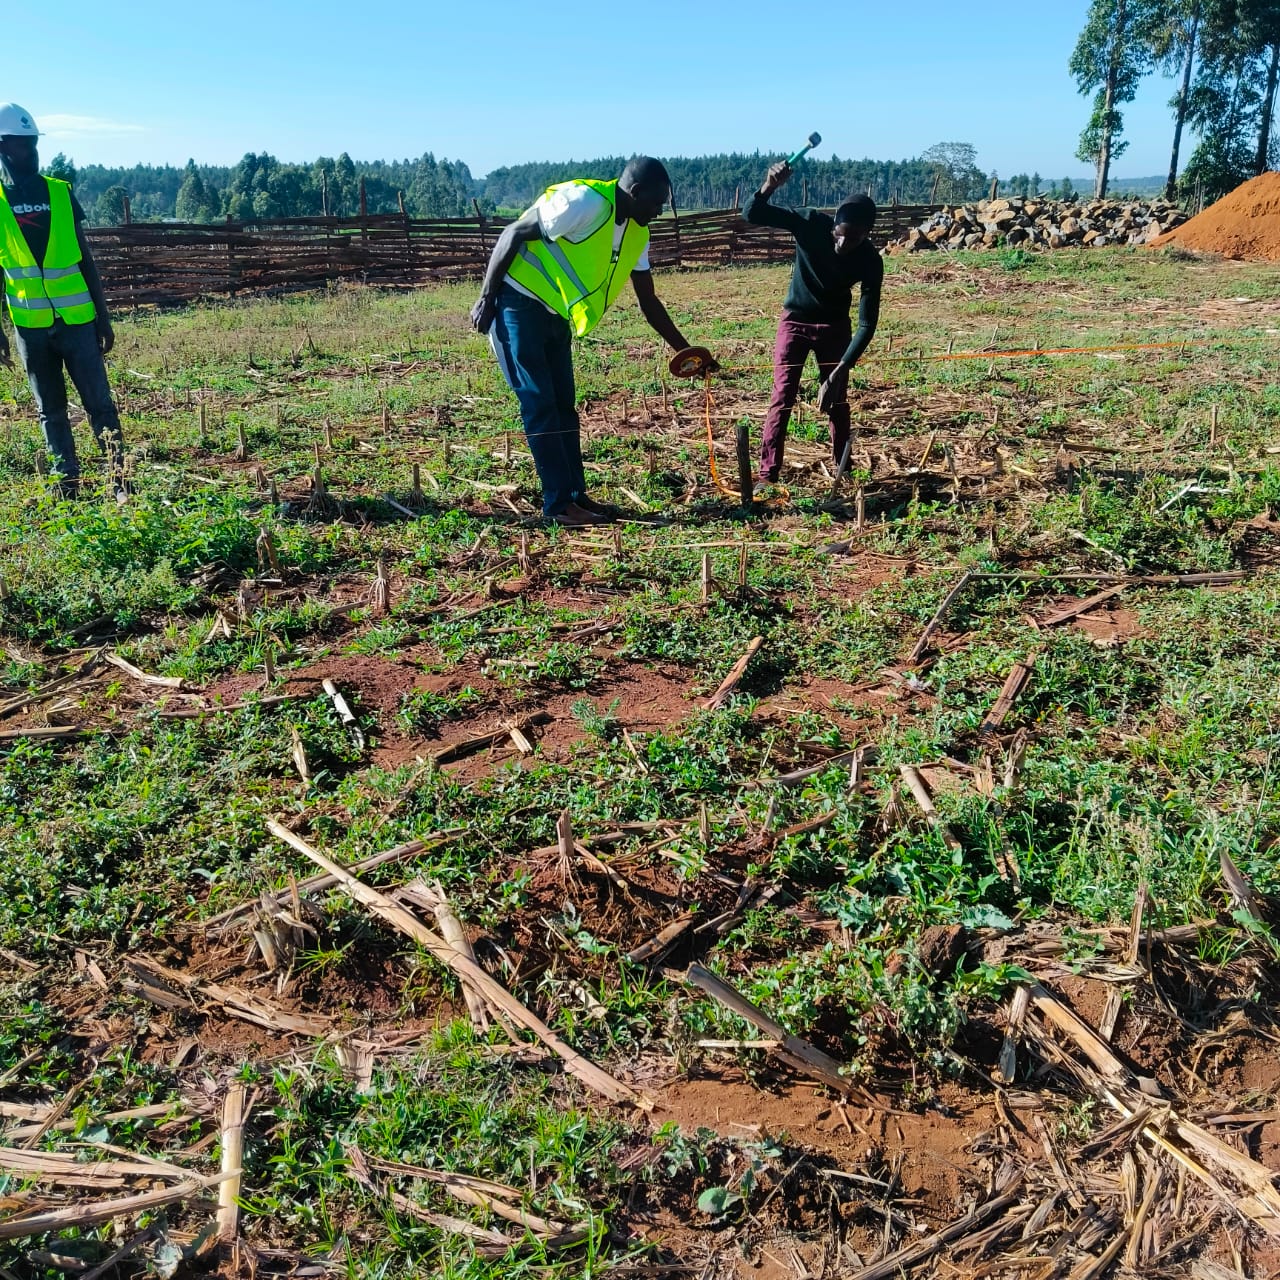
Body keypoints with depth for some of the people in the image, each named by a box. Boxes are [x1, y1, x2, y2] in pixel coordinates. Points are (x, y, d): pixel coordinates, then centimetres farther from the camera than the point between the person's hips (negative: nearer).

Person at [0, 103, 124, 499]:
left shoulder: (61, 193, 6)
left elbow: (86, 261, 9)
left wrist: (104, 318, 8)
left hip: (77, 319, 0)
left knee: (100, 404, -4)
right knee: (50, 412, 8)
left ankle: (121, 480, -2)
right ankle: (67, 482, 14)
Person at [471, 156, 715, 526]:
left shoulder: (637, 234, 5)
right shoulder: (585, 201, -21)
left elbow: (649, 303, 12)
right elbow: (513, 234, -18)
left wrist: (685, 350, 8)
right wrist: (486, 299, -17)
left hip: (555, 315, 9)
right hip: (518, 304, -9)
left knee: (563, 405, 9)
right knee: (539, 405, -8)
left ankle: (576, 494, 16)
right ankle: (560, 505, -5)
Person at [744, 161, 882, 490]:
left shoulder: (870, 261, -24)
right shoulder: (811, 223, -25)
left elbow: (867, 323, -22)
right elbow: (752, 215, -27)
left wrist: (838, 373, -30)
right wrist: (769, 187, -50)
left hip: (835, 326, 1)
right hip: (795, 321, -1)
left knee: (837, 402, 3)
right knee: (782, 399, -7)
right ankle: (766, 475, -6)